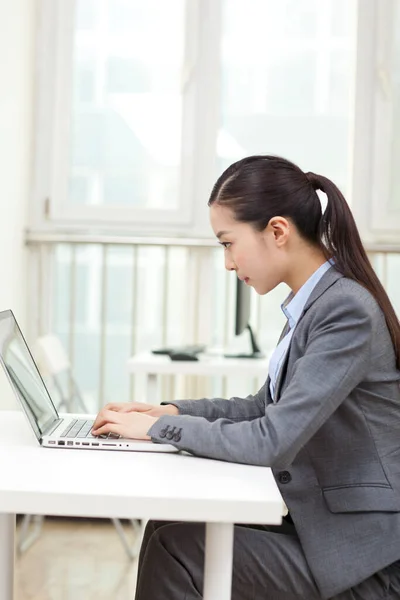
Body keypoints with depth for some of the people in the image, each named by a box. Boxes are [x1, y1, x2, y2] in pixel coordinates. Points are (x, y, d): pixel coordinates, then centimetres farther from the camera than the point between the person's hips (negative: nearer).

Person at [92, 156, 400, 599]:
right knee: (169, 528, -1)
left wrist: (160, 428, -13)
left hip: (364, 554, -8)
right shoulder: (314, 302, 7)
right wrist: (172, 411, 5)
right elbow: (269, 408, 17)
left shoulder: (348, 311, -22)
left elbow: (272, 441, -25)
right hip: (322, 524, 8)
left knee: (177, 549, -13)